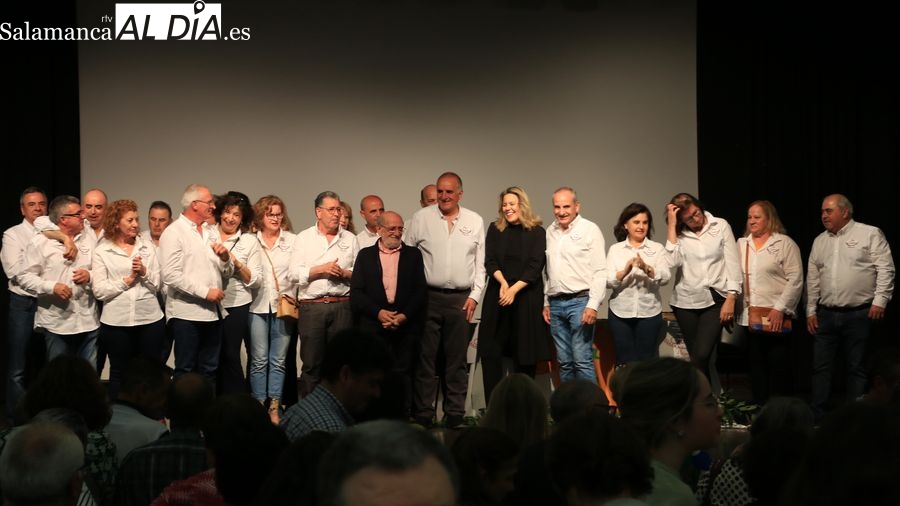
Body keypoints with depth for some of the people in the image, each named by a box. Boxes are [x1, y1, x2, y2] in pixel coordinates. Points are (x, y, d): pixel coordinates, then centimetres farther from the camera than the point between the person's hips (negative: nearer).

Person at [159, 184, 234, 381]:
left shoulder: (211, 232, 16)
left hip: (213, 313, 7)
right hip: (187, 314, -7)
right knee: (186, 371, 0)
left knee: (209, 371, 11)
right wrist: (205, 292, -18)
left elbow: (227, 273, 17)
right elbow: (171, 275, -16)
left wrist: (225, 258, -4)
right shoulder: (173, 232, -6)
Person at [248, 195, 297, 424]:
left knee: (278, 360, 4)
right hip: (258, 306, 0)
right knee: (259, 360, 0)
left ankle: (274, 408, 10)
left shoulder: (292, 240, 5)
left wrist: (293, 297, -4)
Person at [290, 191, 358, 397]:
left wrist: (344, 273, -9)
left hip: (342, 305, 1)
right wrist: (321, 269, -10)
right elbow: (295, 274, -1)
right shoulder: (304, 238, 9)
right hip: (312, 306, -1)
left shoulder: (350, 239, 13)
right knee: (311, 362, 1)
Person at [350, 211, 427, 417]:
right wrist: (378, 312, -10)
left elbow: (421, 290, 4)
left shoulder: (413, 255, 11)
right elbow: (356, 292, 3)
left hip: (406, 325, 0)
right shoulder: (365, 255, 11)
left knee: (403, 373, -1)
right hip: (373, 324, 0)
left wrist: (404, 316, -9)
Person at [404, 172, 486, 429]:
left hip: (461, 299, 1)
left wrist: (474, 296, 2)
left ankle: (455, 417, 13)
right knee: (425, 359, 0)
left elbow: (480, 263, 10)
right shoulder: (421, 218, 3)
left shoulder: (475, 222, 8)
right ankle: (423, 415, 7)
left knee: (457, 361, 6)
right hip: (428, 297, -1)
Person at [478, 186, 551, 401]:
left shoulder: (537, 232, 2)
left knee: (524, 355, 0)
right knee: (490, 351, -4)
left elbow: (535, 267, -5)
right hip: (497, 296, 2)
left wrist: (514, 289, -16)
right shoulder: (495, 229, 10)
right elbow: (490, 262, 2)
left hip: (527, 297, -2)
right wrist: (503, 282, -16)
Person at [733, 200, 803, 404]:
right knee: (756, 366, 9)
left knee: (779, 367, 0)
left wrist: (780, 308, -15)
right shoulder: (741, 244, 14)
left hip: (776, 318, -4)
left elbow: (795, 280, -8)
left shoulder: (785, 244, -2)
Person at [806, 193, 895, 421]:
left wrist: (880, 300, -14)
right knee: (820, 366, 3)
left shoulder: (870, 234, -2)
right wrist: (811, 310, 11)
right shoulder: (820, 241, 14)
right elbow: (812, 278, 15)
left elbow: (885, 269, -7)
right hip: (826, 314, 5)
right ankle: (816, 417, 9)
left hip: (859, 314, -5)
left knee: (856, 367, 2)